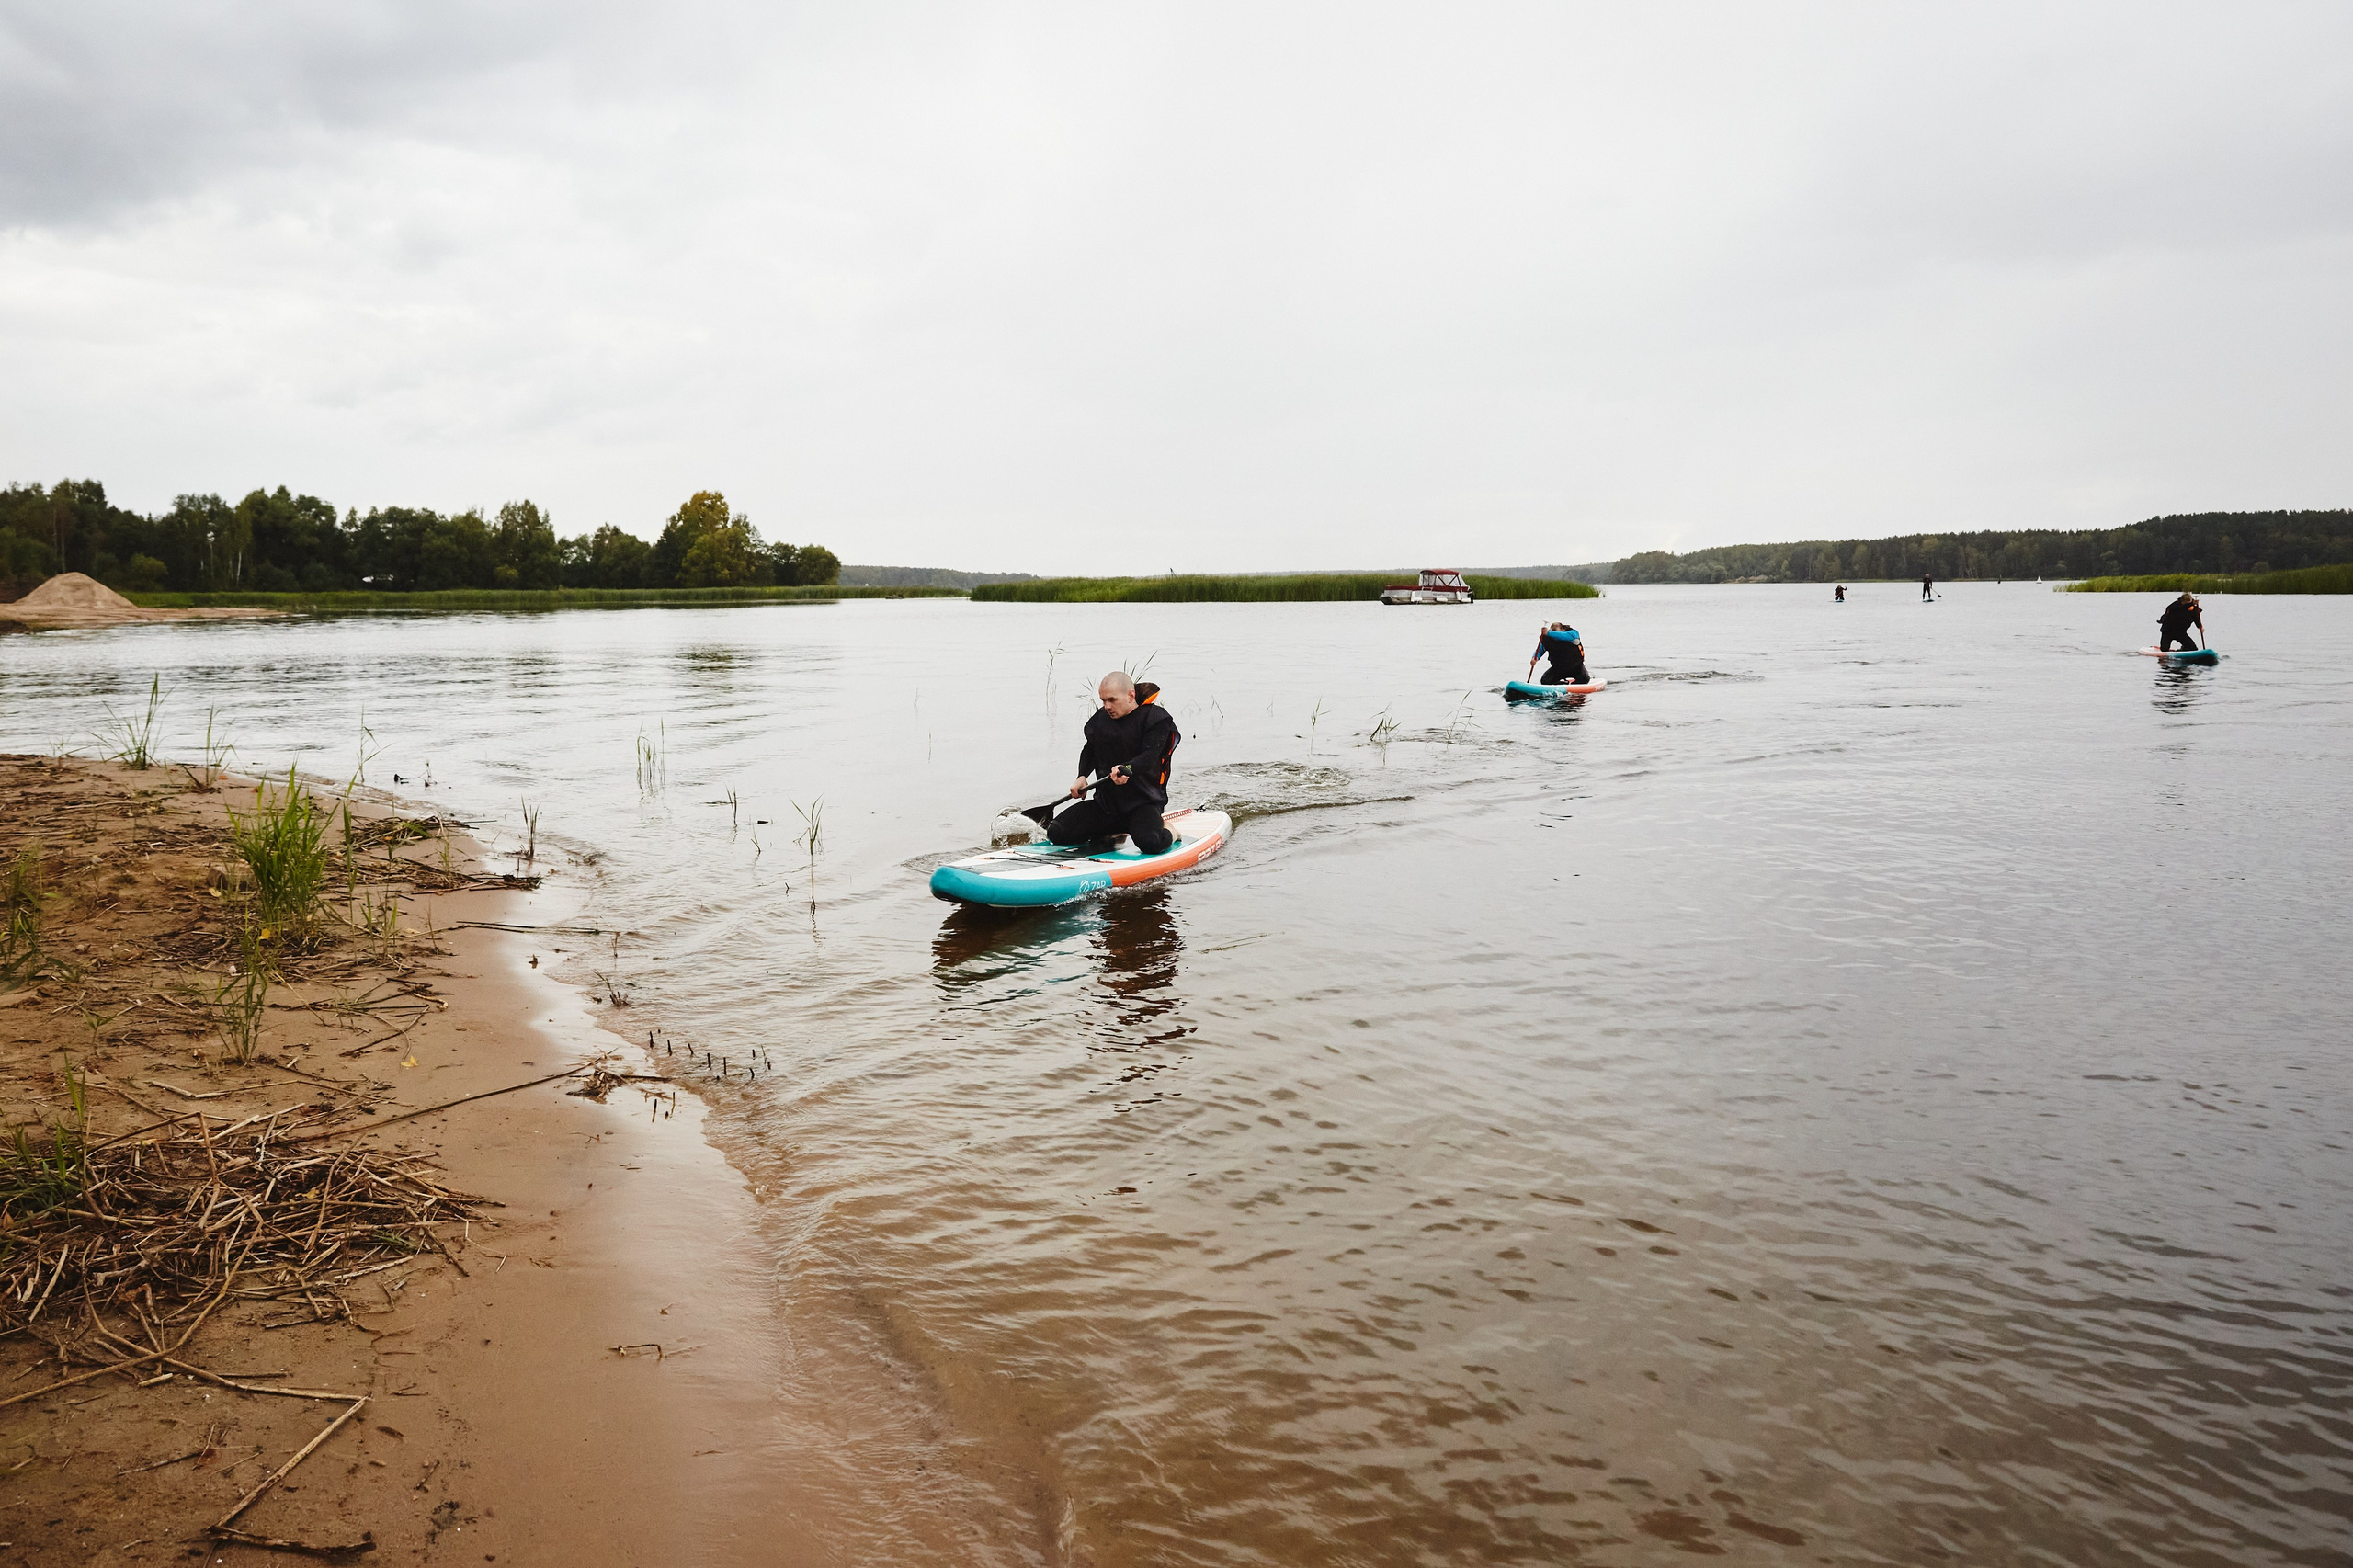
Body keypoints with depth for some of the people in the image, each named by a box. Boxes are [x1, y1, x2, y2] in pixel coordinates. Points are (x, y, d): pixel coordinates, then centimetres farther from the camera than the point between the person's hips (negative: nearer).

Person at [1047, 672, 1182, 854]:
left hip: (1143, 802, -6)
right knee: (1057, 832, -7)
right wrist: (1082, 776, 7)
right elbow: (1089, 750, 25)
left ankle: (1166, 830, 3)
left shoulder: (1155, 717, -9)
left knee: (1150, 843, -36)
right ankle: (1114, 832, 15)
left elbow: (1149, 757, -23)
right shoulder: (1100, 719, 8)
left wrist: (1127, 769, -44)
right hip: (1105, 801, 6)